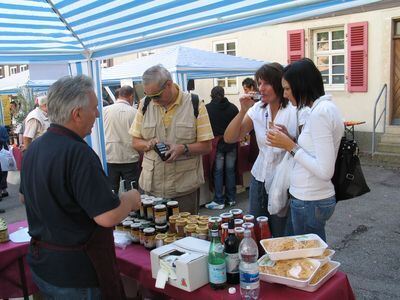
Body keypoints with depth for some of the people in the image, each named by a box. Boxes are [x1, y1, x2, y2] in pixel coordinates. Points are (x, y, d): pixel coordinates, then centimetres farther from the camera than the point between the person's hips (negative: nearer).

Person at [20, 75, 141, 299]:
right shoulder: (78, 153, -26)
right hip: (76, 273, -8)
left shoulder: (34, 148, 2)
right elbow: (107, 216, -28)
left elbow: (25, 196, 17)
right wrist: (132, 199, -10)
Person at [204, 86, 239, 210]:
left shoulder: (207, 108, -9)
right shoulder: (233, 107, 0)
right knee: (230, 170, 10)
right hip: (231, 143, 3)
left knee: (218, 172, 3)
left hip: (216, 144, -3)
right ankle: (231, 198, 19)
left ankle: (219, 201, 5)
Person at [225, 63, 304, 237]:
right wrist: (243, 110, -12)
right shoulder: (257, 109, 2)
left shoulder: (294, 111, -12)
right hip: (259, 179, 5)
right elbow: (229, 138, -1)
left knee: (281, 237, 7)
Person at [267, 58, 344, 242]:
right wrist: (289, 141, 4)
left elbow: (325, 171, -23)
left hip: (309, 203, -9)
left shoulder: (320, 112, -19)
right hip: (314, 198, 9)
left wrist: (291, 146, -17)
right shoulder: (326, 107, 10)